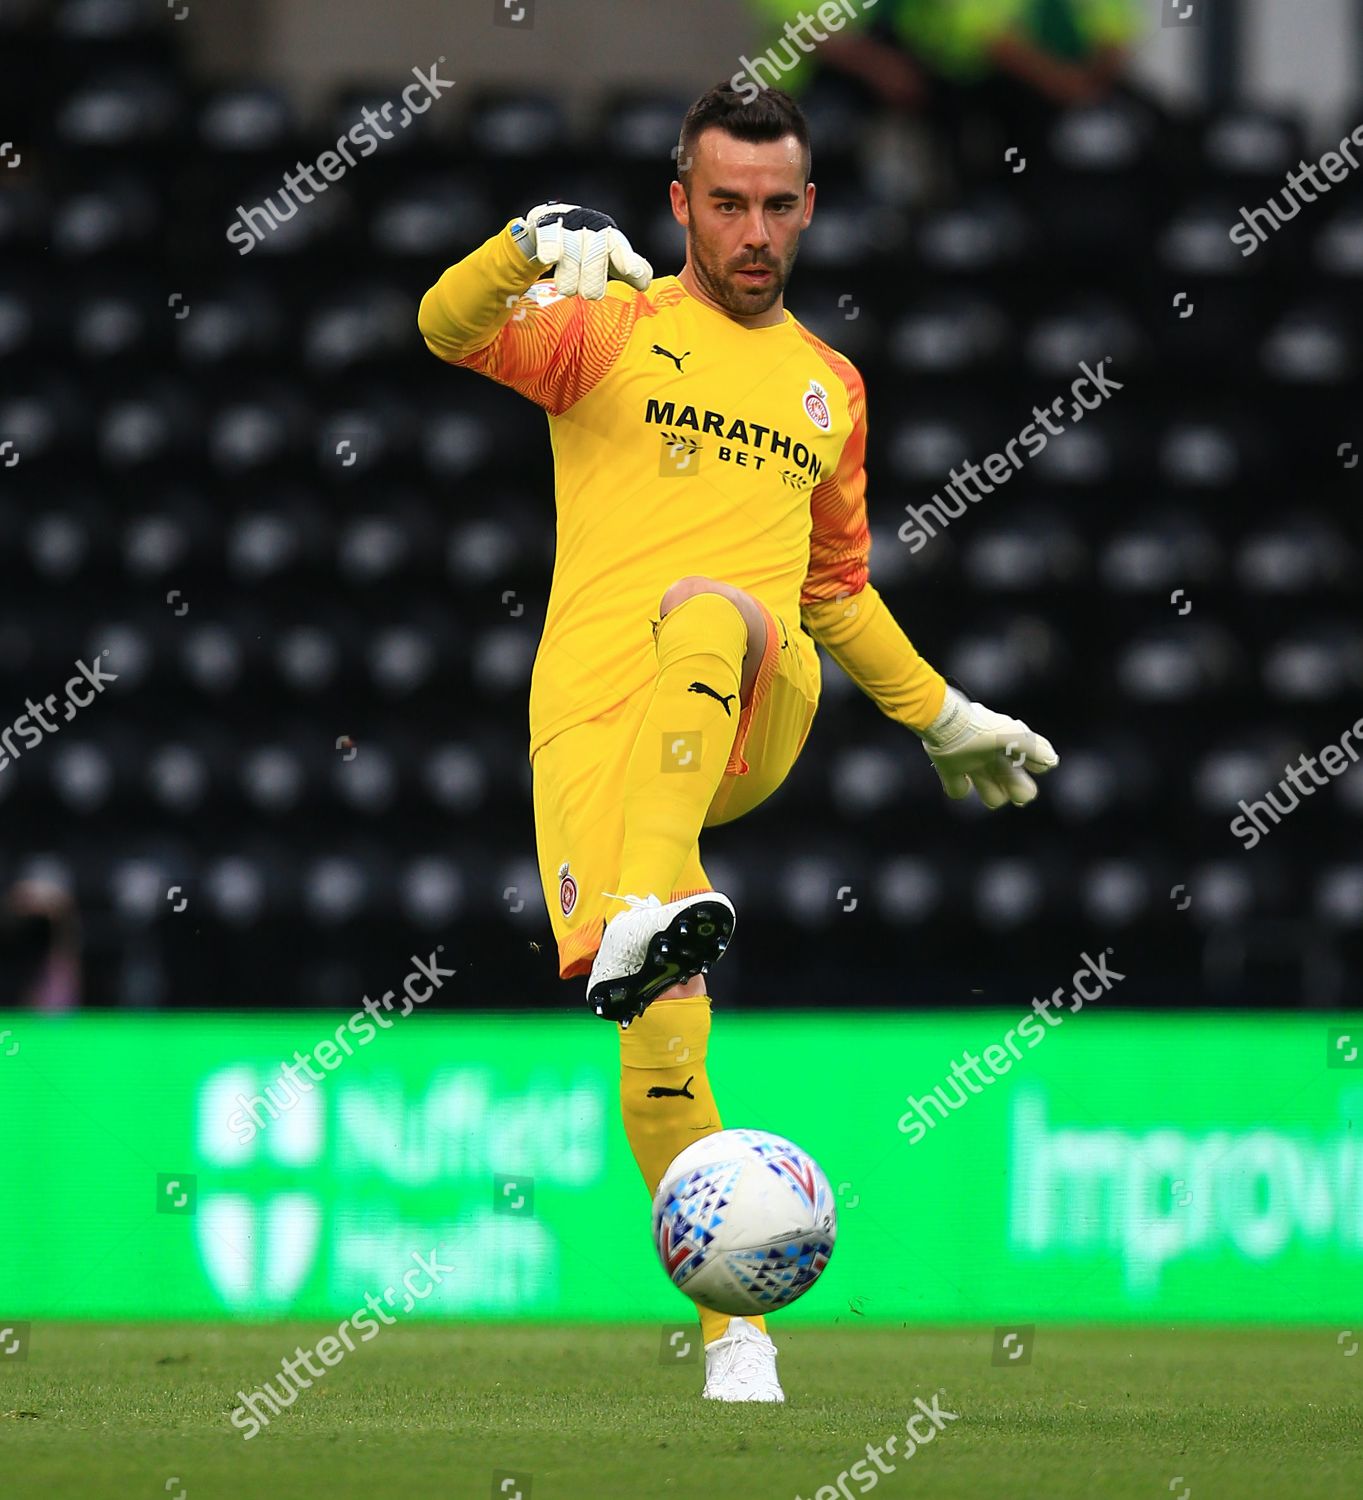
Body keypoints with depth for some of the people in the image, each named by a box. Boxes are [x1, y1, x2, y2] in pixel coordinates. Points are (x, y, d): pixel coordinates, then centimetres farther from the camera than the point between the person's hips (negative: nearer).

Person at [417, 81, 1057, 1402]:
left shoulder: (829, 387, 24)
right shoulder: (614, 328, 12)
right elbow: (447, 330, -8)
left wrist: (942, 719, 34)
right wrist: (532, 245, -27)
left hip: (754, 721, 2)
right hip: (594, 718, -2)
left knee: (706, 610, -36)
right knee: (661, 1035, -20)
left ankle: (644, 920, -49)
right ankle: (734, 1331, -6)